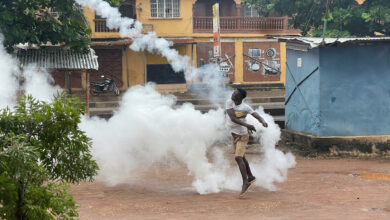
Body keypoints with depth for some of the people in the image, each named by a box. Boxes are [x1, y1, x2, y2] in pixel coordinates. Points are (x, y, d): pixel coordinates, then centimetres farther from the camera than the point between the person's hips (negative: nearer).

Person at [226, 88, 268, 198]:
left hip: (242, 135, -6)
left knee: (238, 157, -20)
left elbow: (257, 116, -15)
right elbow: (233, 118, -20)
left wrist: (263, 122, -39)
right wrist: (247, 125, -31)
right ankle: (250, 177, 38)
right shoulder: (229, 103, -10)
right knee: (241, 157, 20)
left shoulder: (246, 107, -17)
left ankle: (245, 183, -20)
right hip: (234, 134, 6)